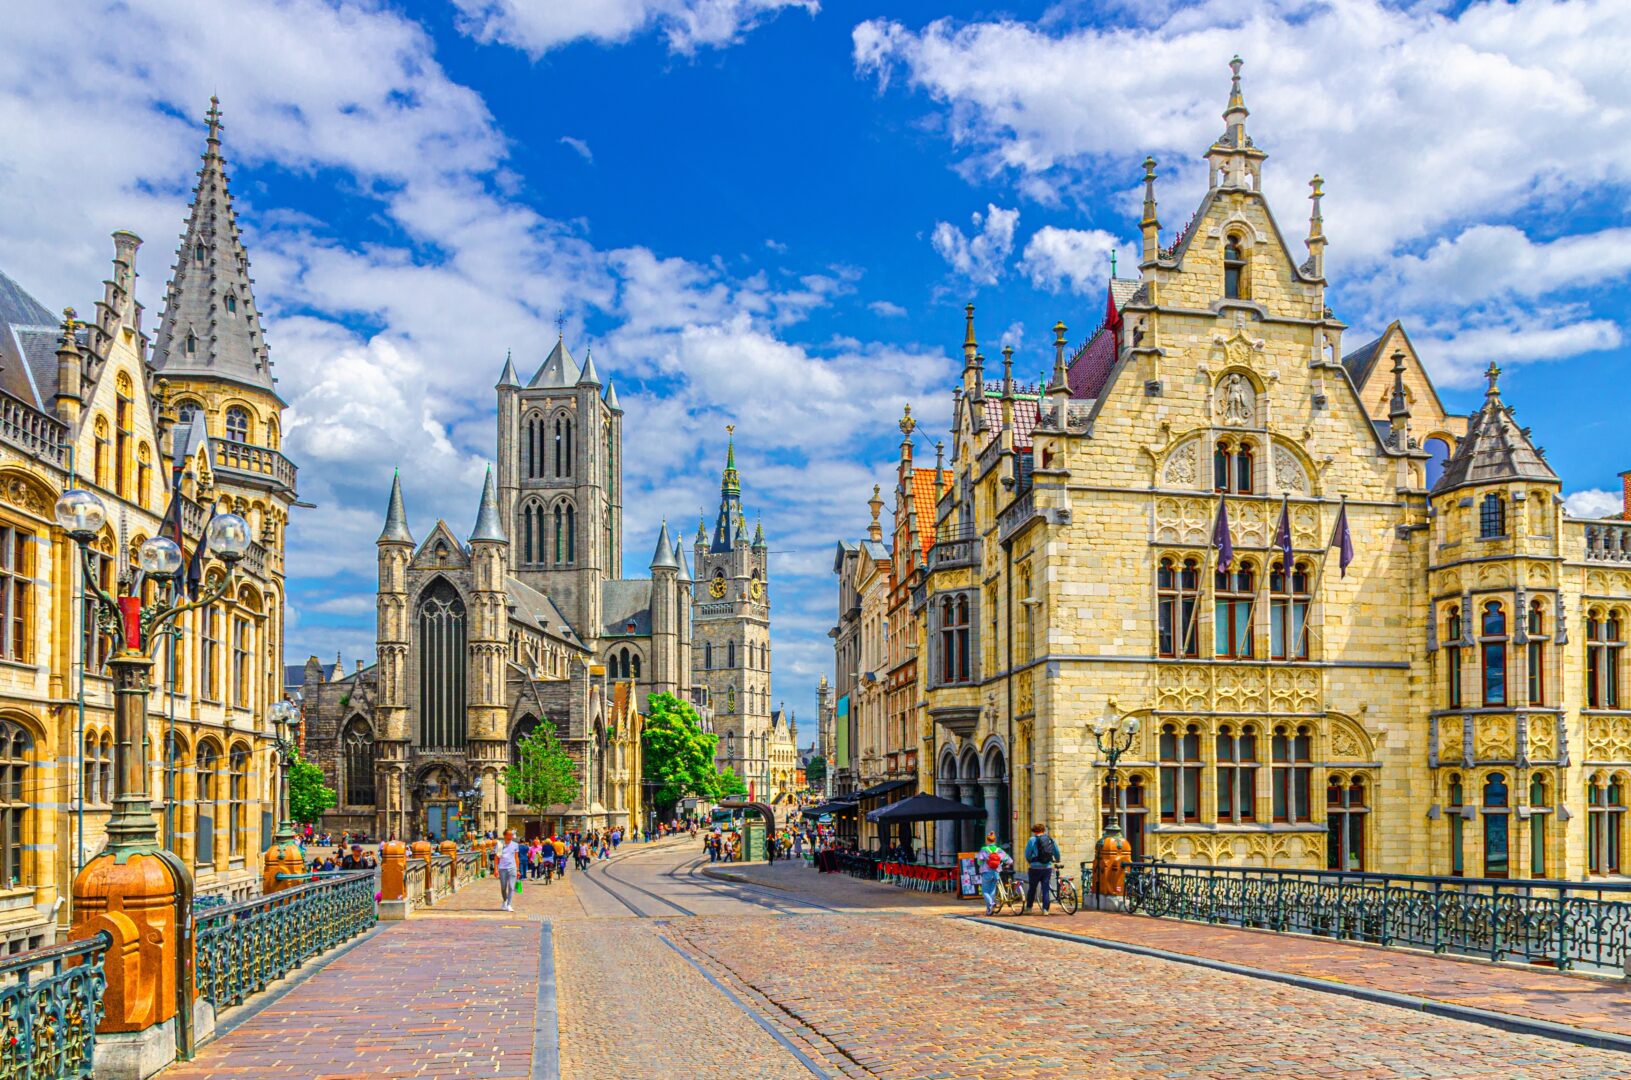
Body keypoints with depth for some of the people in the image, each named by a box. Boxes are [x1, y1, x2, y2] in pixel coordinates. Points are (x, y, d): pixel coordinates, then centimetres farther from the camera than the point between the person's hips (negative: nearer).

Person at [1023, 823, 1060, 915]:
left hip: (1035, 867, -3)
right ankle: (1045, 909, 2)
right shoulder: (1051, 839, 5)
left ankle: (1028, 908, 15)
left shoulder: (1032, 840, -5)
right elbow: (1057, 852, 13)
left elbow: (1027, 854, -2)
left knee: (1032, 888, 10)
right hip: (1048, 867, 3)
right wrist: (1057, 861, 33)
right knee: (1046, 889, 7)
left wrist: (1030, 861, 19)